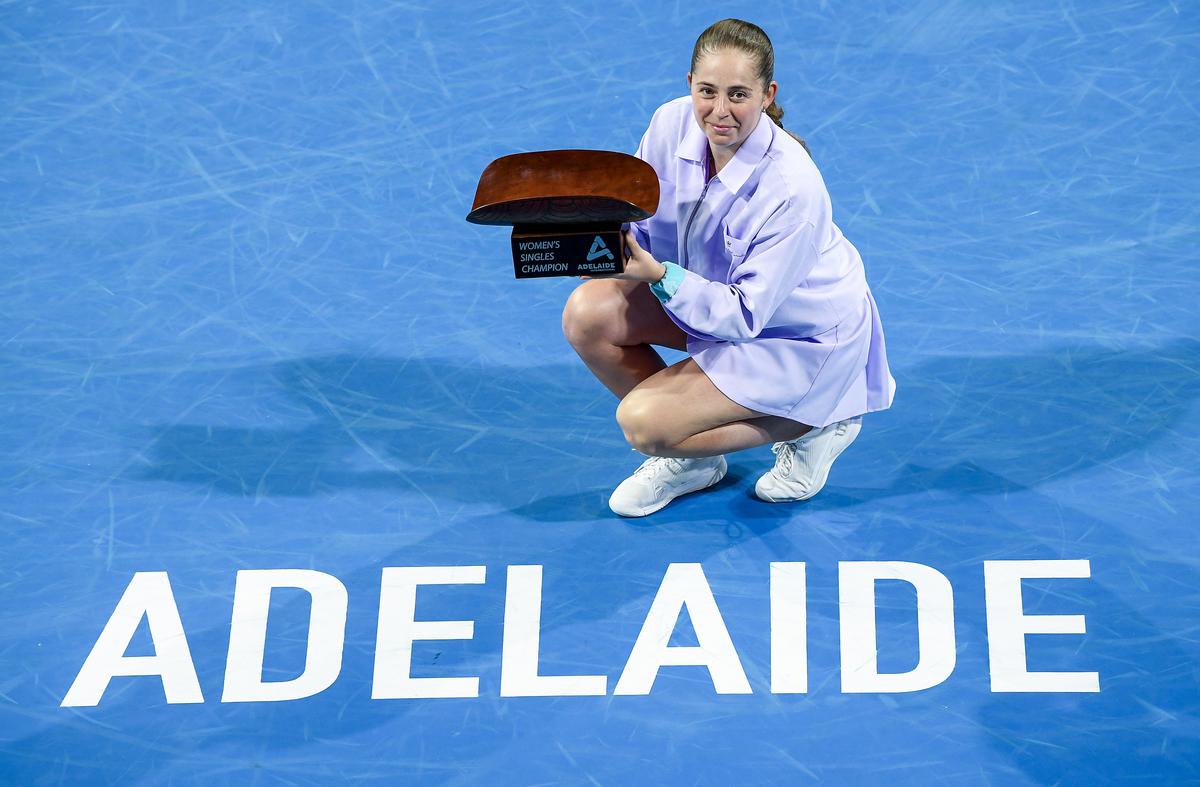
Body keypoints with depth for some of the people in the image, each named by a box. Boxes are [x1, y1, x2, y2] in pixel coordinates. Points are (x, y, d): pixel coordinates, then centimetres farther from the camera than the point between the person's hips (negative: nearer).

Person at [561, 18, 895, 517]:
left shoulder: (793, 189, -34)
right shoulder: (672, 124, -17)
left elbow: (745, 316, -29)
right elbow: (637, 223, -3)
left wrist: (659, 275, -40)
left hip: (801, 334, -7)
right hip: (717, 292, 7)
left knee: (642, 422, -19)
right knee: (588, 313, -14)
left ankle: (812, 426, 1)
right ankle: (689, 457, 7)